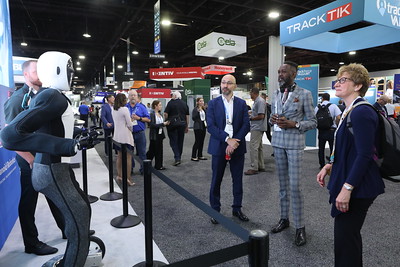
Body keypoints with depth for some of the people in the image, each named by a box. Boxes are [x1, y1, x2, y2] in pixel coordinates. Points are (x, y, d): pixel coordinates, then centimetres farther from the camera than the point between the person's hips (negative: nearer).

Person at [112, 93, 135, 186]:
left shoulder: (113, 110, 7)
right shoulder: (125, 109, -15)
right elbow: (130, 124, -13)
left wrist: (130, 119, 13)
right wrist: (130, 130, 7)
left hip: (117, 135, 7)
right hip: (126, 136, -7)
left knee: (120, 156, 16)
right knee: (128, 157, -1)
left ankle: (119, 175, 23)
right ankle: (128, 178, 1)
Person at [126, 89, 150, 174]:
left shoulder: (141, 106, 3)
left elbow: (148, 119, 0)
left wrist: (139, 118, -13)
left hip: (140, 133, -1)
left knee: (141, 152, 3)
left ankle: (143, 169, 14)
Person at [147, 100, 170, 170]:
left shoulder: (160, 114, 11)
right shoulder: (152, 114, -13)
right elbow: (152, 125, -21)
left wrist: (165, 123, -1)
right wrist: (162, 124, -20)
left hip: (160, 134, 7)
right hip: (154, 135, -7)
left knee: (159, 150, 9)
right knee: (152, 151, 3)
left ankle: (158, 165, 18)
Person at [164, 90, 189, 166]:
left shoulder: (171, 102, -6)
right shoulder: (184, 104, 8)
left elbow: (165, 114, -12)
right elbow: (187, 116, 9)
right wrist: (187, 126, 15)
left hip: (172, 124, -4)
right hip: (182, 124, 4)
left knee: (173, 141, -1)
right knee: (180, 141, 12)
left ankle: (177, 158, -12)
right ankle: (179, 157, 22)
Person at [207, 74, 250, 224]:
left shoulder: (241, 103, 5)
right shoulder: (213, 103, 1)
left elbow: (246, 125, -2)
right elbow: (210, 126, -8)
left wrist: (235, 142, -14)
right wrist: (227, 139, -17)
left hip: (237, 146, 2)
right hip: (219, 147, -1)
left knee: (238, 180, 10)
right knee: (216, 180, 6)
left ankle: (237, 208, 27)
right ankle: (215, 210, 21)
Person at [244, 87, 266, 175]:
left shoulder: (260, 101, -15)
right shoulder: (256, 101, 16)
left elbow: (261, 116, -21)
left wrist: (250, 118, -12)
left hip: (257, 128, -11)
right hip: (256, 128, 11)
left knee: (253, 147, -9)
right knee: (259, 147, 14)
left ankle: (254, 168, -5)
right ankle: (261, 166, 23)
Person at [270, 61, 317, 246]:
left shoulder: (304, 94, -3)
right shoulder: (276, 94, 12)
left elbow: (313, 122, -2)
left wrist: (294, 124, -17)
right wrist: (273, 120, -3)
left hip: (295, 144, -5)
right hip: (278, 143, 5)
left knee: (294, 186, -5)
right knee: (283, 184, 12)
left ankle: (300, 227, 8)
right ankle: (284, 219, 25)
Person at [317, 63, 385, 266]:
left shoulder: (361, 113, -19)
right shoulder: (350, 111, 12)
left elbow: (364, 155, -24)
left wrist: (346, 189, -24)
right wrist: (329, 166, 8)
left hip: (357, 188, -10)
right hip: (346, 183, 10)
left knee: (345, 237, 1)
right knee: (348, 234, 21)